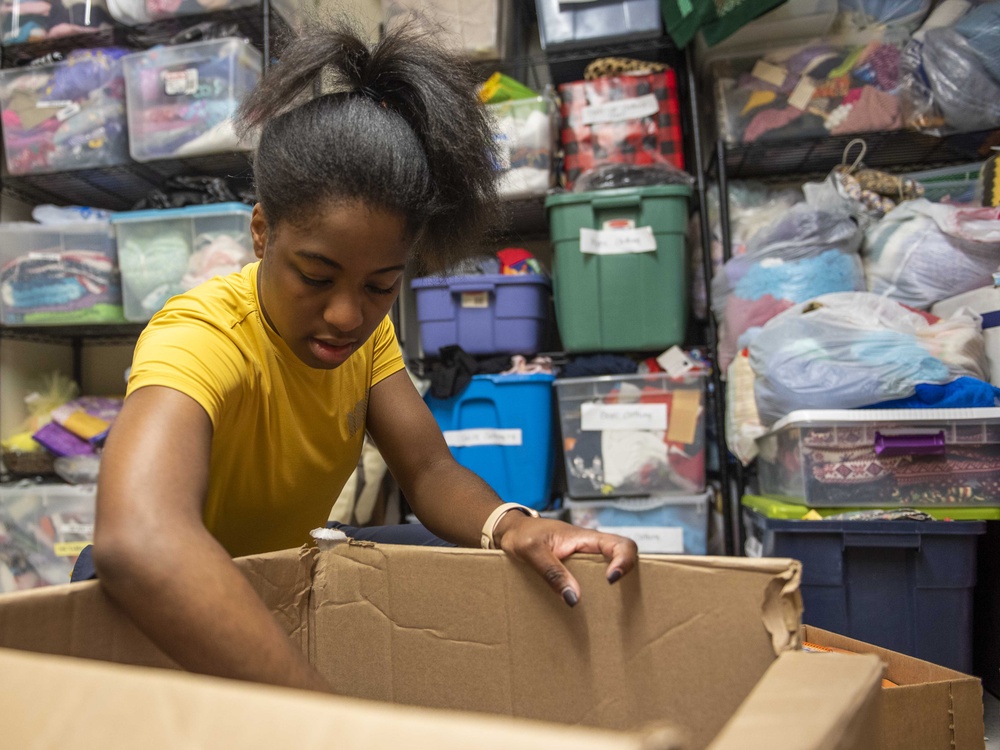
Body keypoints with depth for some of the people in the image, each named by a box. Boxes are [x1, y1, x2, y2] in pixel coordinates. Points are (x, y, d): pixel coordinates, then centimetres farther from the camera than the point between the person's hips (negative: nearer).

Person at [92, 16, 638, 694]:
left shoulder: (363, 322, -11)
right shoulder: (198, 338, -34)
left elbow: (430, 472, -15)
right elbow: (137, 541, -53)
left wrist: (509, 527, -36)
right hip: (170, 605, -3)